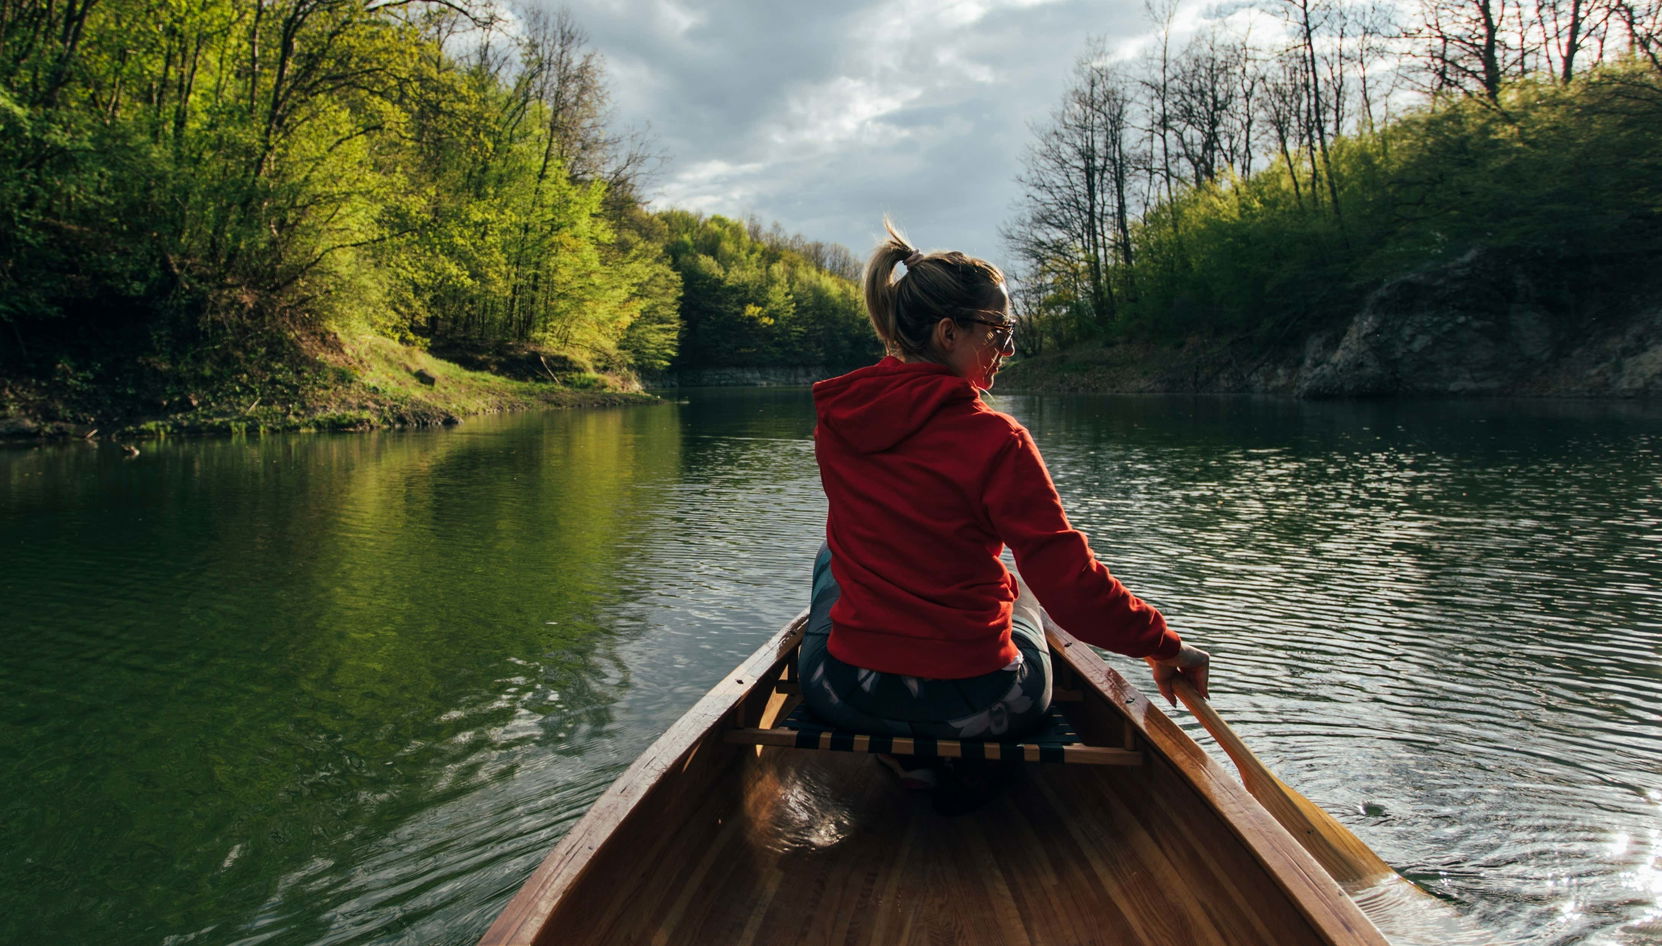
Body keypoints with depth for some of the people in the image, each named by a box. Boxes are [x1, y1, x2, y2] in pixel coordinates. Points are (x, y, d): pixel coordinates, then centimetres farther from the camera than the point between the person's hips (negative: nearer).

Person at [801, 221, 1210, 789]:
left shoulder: (835, 421, -1)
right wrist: (1163, 644, -1)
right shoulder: (994, 440, -17)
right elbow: (1072, 584, -15)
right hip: (976, 709, -2)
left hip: (843, 698, 2)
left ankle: (892, 749, 37)